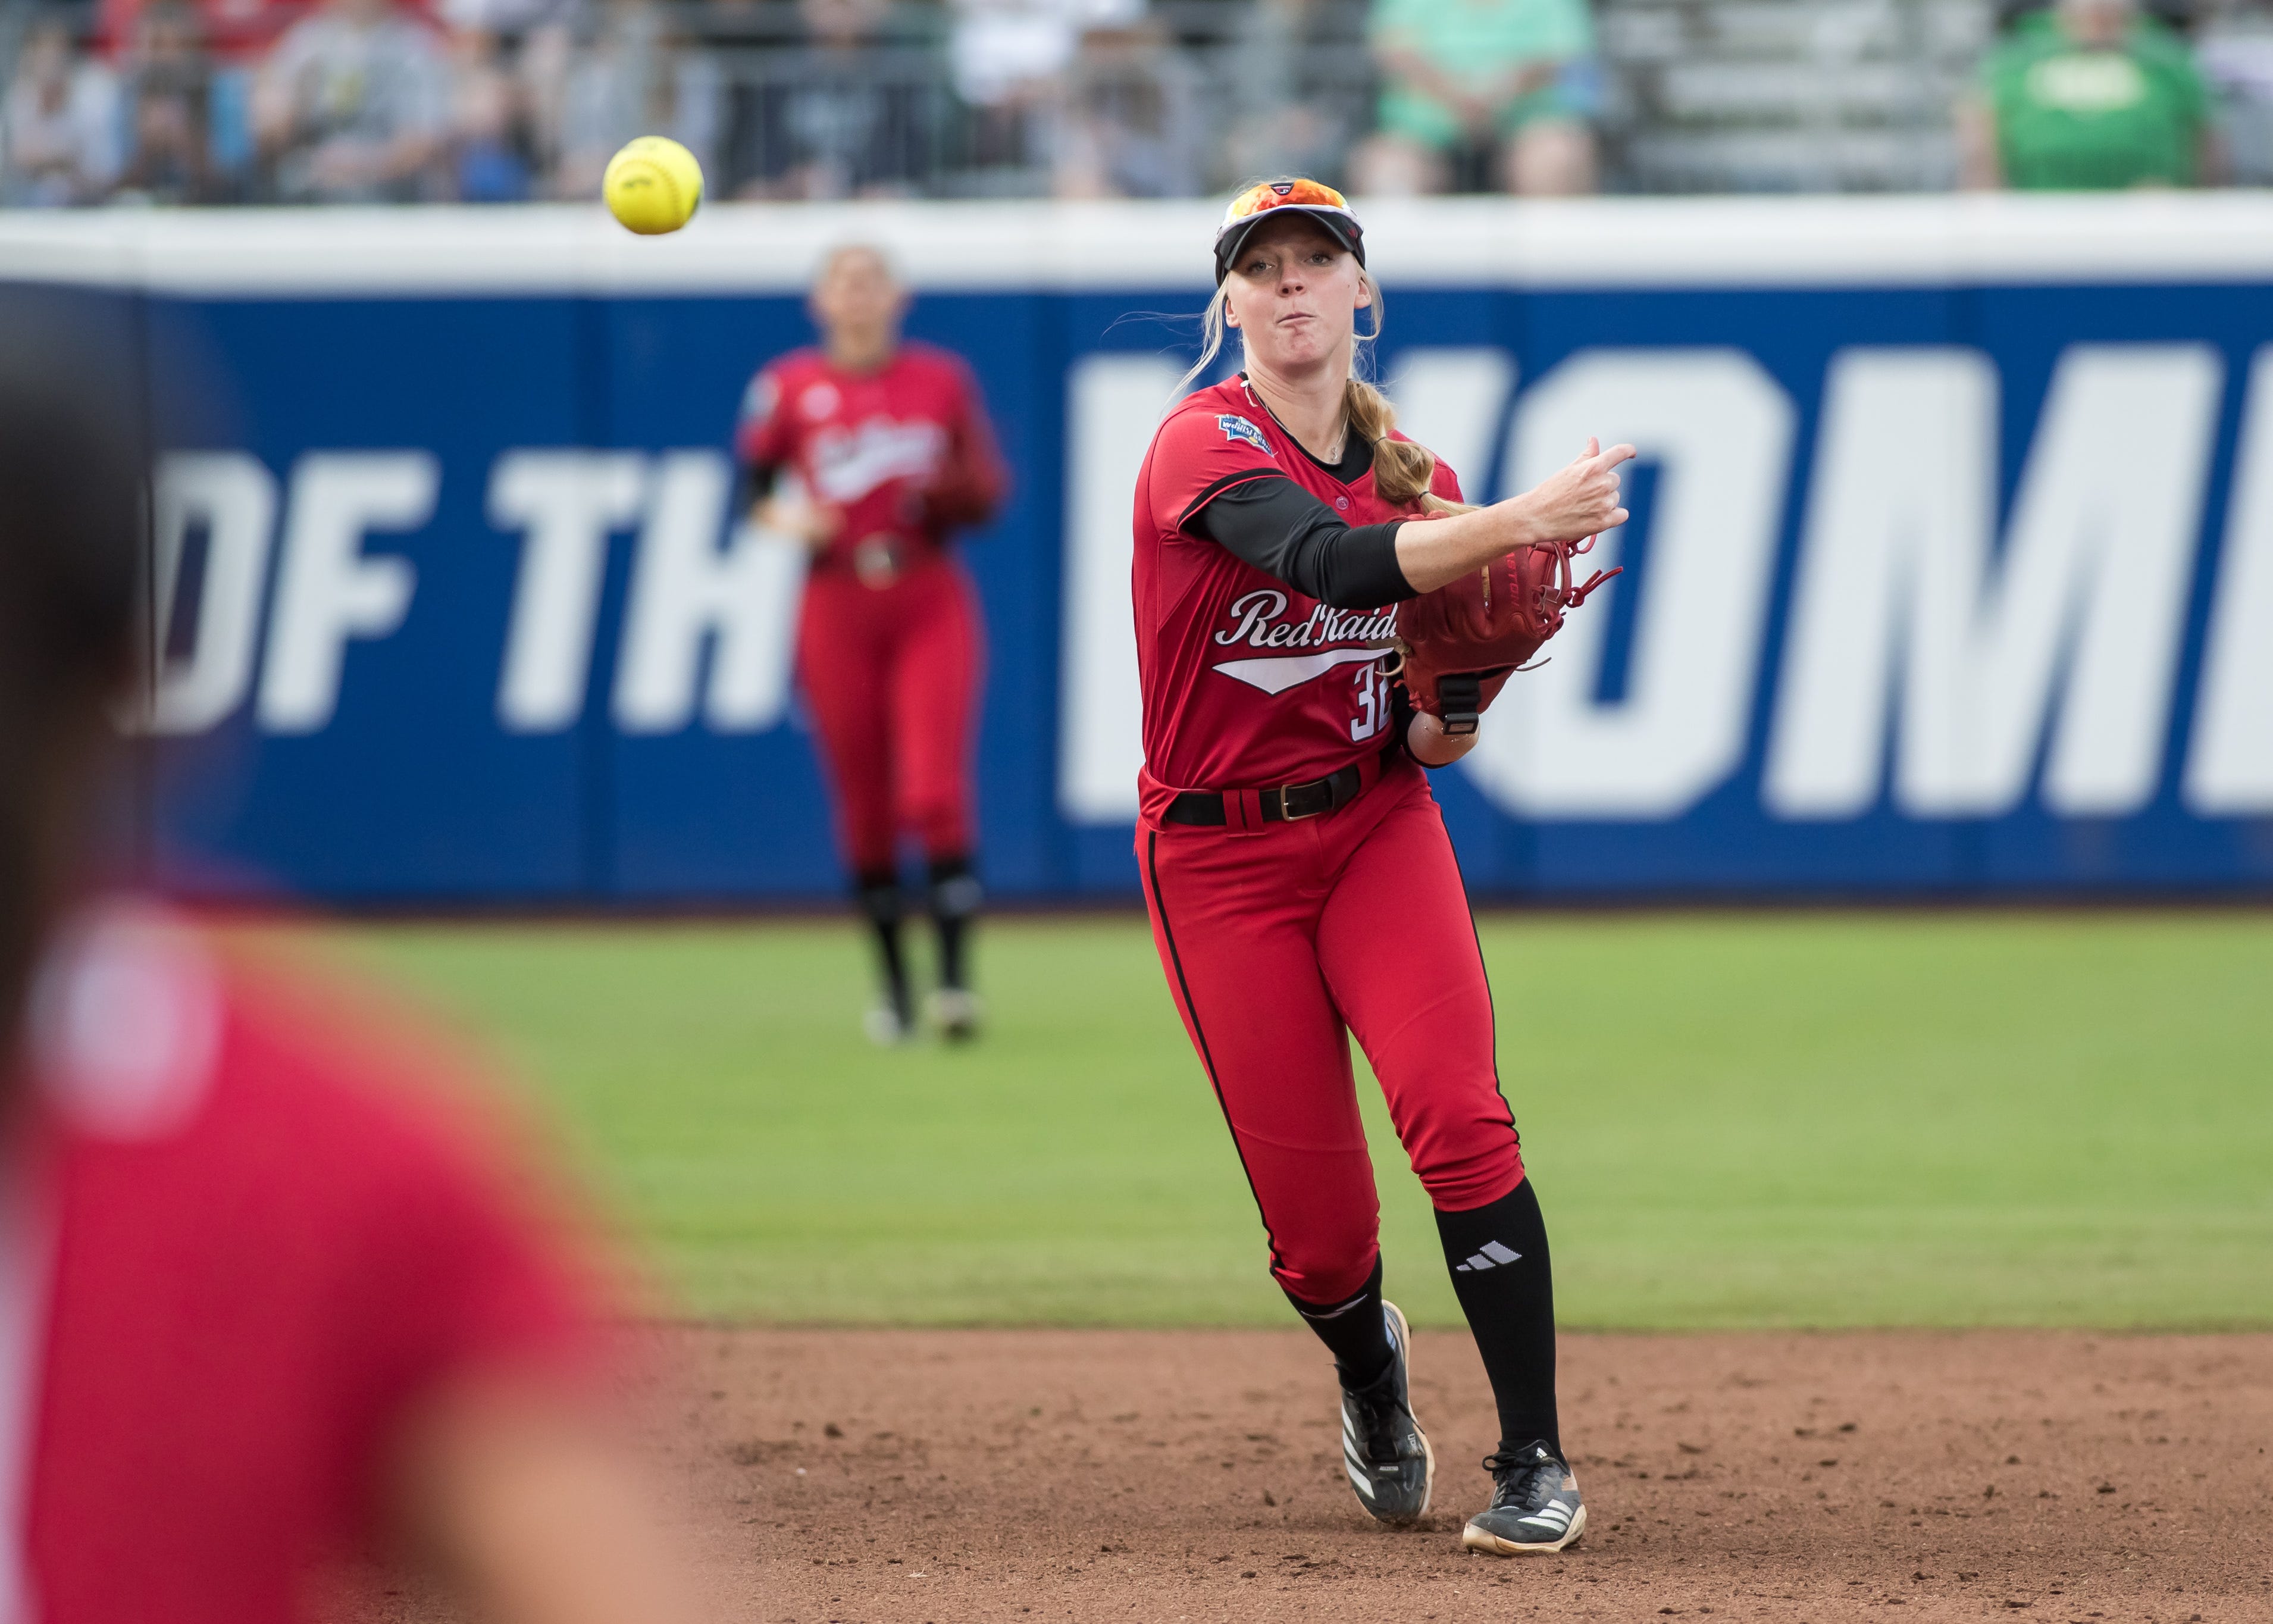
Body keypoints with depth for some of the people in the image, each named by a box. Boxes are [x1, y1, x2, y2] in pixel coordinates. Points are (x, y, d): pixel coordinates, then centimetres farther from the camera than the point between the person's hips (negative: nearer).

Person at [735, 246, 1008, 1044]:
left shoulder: (943, 379, 6)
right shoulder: (788, 387, 4)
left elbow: (988, 492, 11)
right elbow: (753, 483, 10)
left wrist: (951, 491, -11)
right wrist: (782, 516, -10)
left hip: (933, 606, -1)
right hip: (838, 611, 1)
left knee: (935, 792, -14)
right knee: (864, 807, 3)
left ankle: (956, 976, -14)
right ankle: (894, 987, 15)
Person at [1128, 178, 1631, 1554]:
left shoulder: (1417, 482, 4)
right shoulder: (1205, 448, -12)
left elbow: (1422, 740, 8)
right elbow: (1338, 566, -33)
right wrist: (1522, 522, -44)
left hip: (1376, 825, 3)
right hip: (1219, 859, -3)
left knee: (1458, 1113, -22)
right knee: (1316, 1220, -2)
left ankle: (1537, 1461, -15)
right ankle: (1370, 1370, 35)